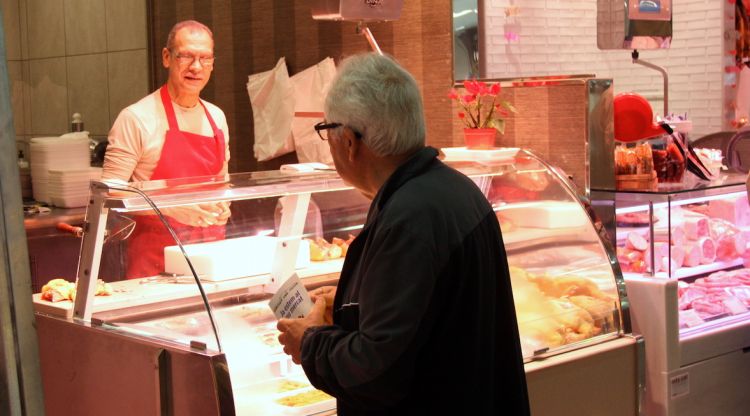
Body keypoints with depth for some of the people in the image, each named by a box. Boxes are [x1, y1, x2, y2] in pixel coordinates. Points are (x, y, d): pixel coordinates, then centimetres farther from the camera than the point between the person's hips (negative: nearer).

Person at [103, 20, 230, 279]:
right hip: (156, 254, -5)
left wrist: (223, 206, 1)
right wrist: (172, 206, -23)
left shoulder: (216, 117, 10)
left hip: (212, 249, 5)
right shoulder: (136, 118, -10)